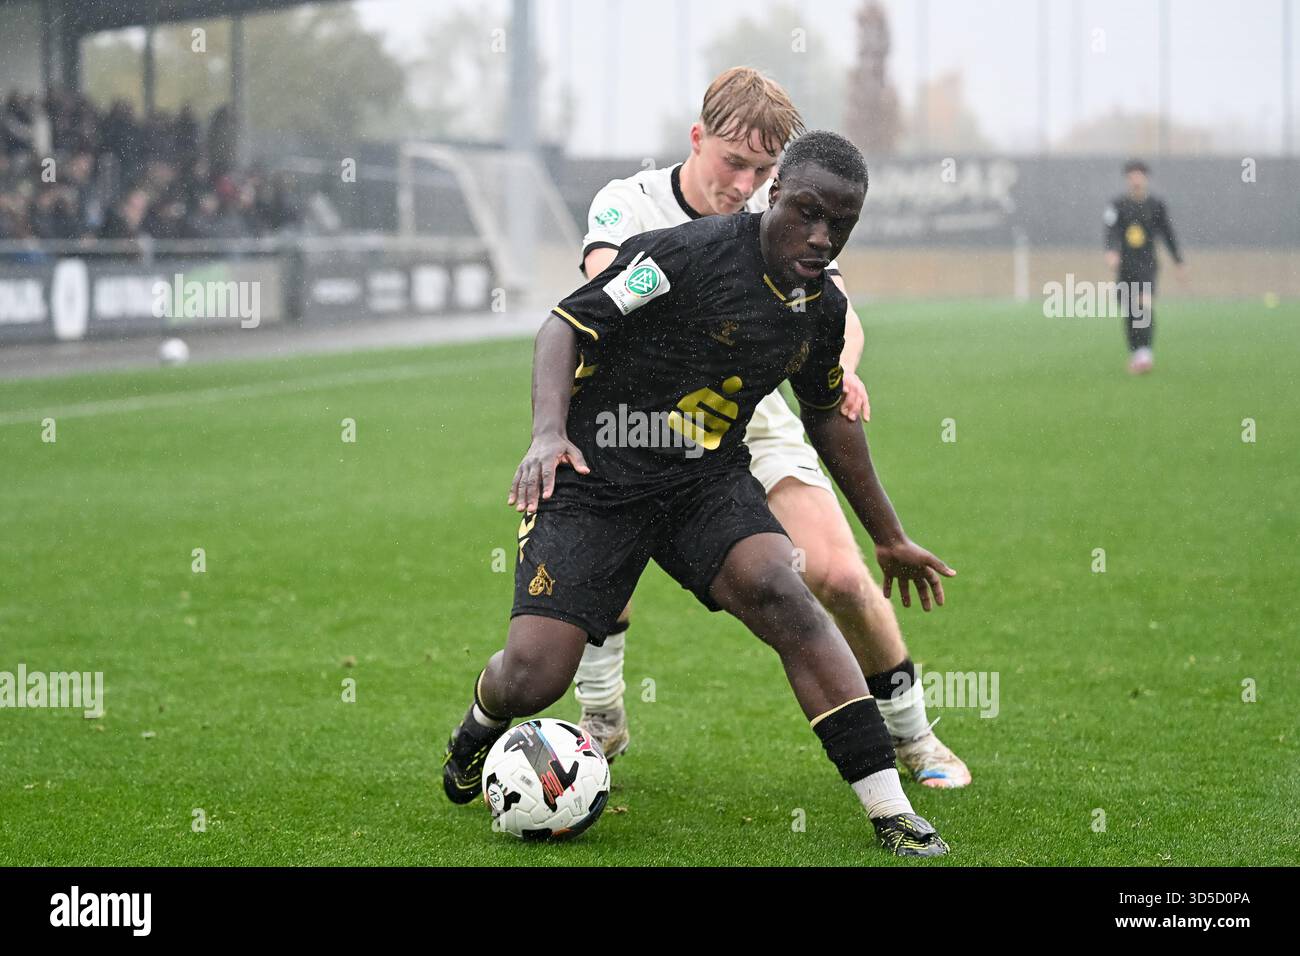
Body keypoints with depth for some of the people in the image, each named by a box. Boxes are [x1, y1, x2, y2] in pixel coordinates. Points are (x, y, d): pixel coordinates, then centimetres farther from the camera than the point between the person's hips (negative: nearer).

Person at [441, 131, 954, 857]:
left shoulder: (823, 308, 5)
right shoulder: (696, 252, -16)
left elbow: (829, 418, 22)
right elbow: (567, 324, -16)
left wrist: (892, 539, 27)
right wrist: (549, 432, -32)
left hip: (709, 478, 4)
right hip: (596, 477, -4)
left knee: (780, 590, -27)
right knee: (532, 679, -15)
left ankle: (891, 811, -26)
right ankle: (482, 723, 27)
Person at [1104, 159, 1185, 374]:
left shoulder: (1157, 205, 3)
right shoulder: (1118, 205, 2)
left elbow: (1168, 234, 10)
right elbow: (1111, 231, -12)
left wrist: (1179, 263, 11)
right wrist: (1111, 251, -31)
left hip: (1147, 265, -1)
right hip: (1125, 265, 1)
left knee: (1146, 305, -22)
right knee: (1130, 313, 6)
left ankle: (1145, 352, -30)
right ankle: (1134, 354, 20)